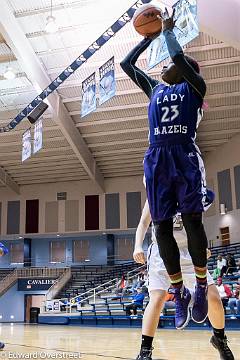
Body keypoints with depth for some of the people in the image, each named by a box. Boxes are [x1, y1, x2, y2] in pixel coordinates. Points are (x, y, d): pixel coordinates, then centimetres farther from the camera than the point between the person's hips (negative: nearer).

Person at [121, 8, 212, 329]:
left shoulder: (194, 87, 10)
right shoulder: (154, 88, 24)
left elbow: (179, 57, -6)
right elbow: (126, 64, 28)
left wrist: (167, 30, 10)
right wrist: (148, 36, 30)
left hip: (186, 157, -4)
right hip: (157, 159, 4)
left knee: (192, 220, -9)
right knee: (162, 228, -1)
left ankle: (201, 287, 9)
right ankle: (180, 294, 10)